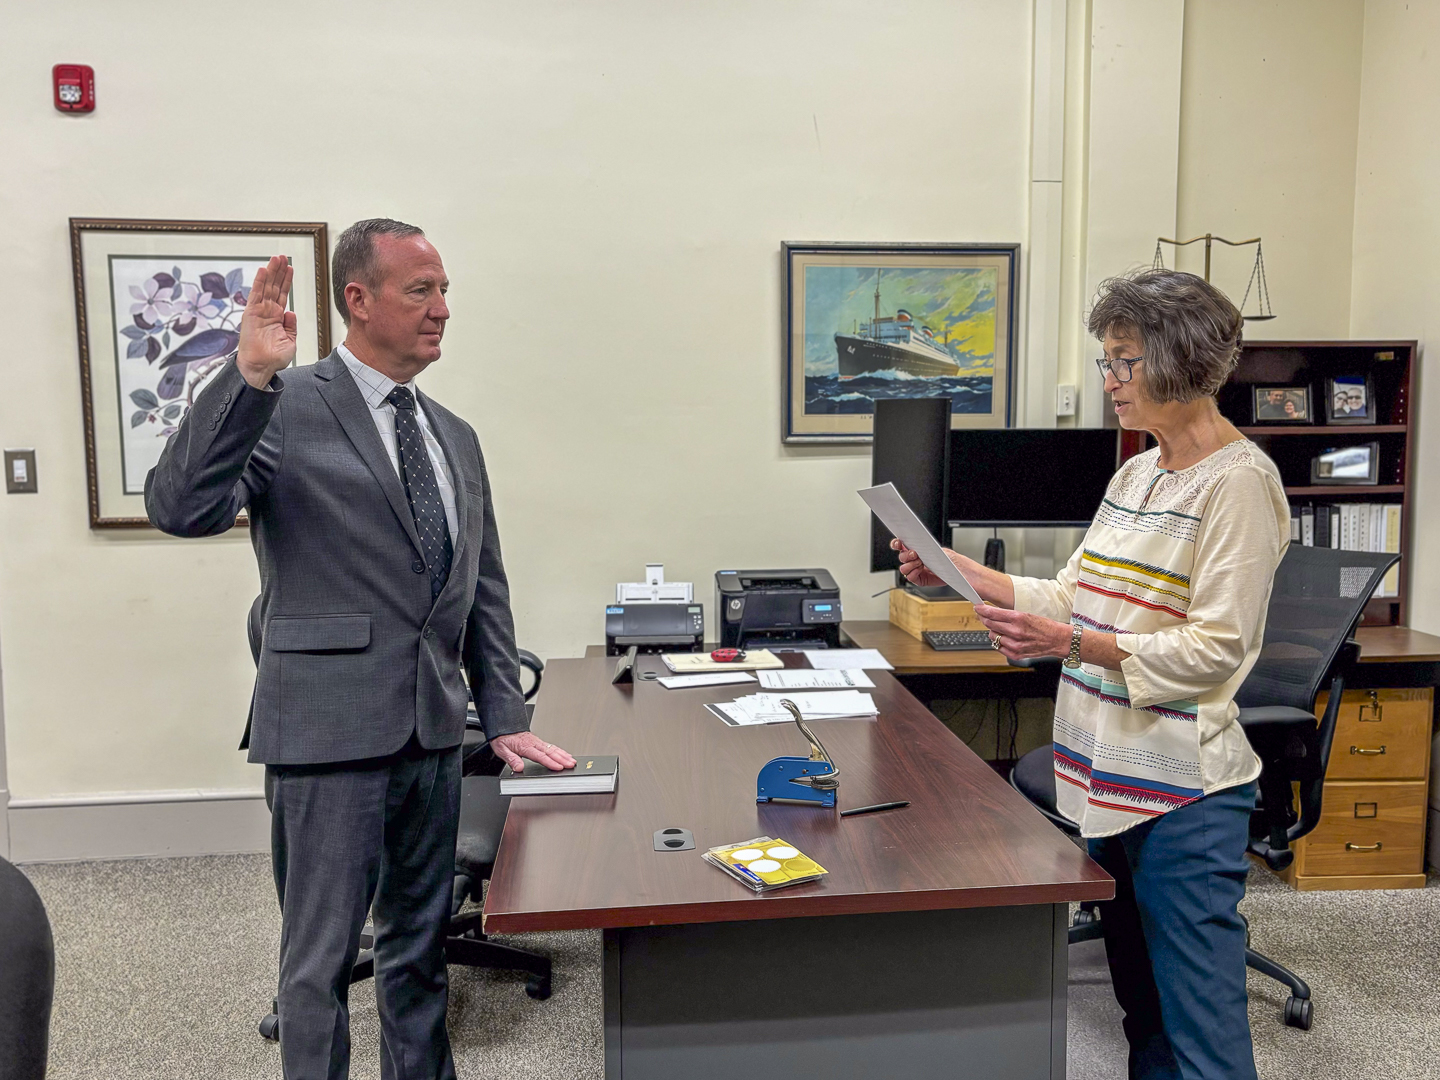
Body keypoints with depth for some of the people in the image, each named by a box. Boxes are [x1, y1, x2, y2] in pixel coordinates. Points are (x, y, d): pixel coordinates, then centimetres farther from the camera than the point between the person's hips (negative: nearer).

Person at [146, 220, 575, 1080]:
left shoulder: (455, 438, 12)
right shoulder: (286, 409, -7)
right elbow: (182, 509, -21)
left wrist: (506, 717, 9)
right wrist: (249, 374, -28)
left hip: (434, 729, 6)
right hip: (330, 728, -6)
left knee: (421, 943, 19)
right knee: (322, 956, 8)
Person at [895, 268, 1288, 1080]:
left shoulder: (1239, 482, -13)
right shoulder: (1139, 473, 12)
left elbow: (1214, 648, -18)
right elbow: (1076, 596, 13)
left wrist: (1072, 644, -25)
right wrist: (961, 573, 5)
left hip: (1184, 795, -8)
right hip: (1110, 776, 8)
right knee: (1142, 1005, 21)